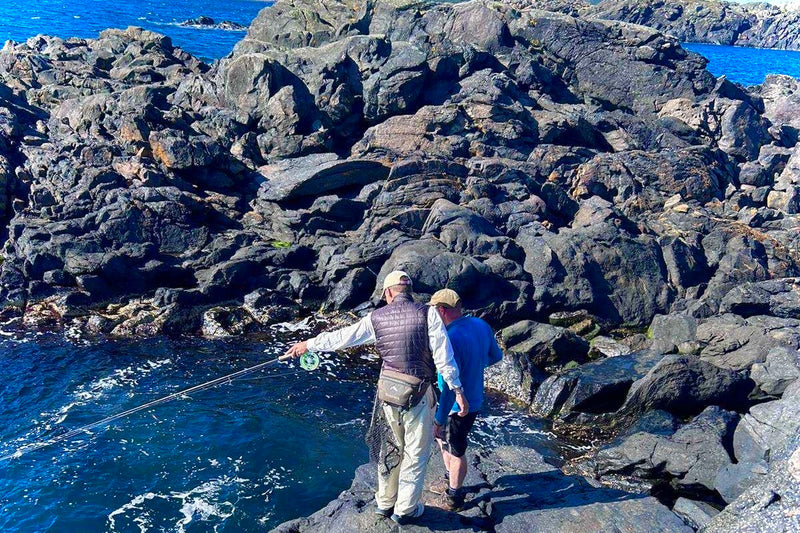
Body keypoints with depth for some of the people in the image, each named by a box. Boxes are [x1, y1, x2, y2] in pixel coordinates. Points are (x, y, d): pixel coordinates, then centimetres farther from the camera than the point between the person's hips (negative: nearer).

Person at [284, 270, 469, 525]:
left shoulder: (376, 317, 1)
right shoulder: (428, 313, -9)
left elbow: (341, 336, 10)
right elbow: (443, 356, -12)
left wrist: (308, 344, 24)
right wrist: (458, 391, -5)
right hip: (418, 395, -3)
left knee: (391, 448, 22)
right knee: (416, 453, 13)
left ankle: (384, 502, 36)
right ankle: (405, 509, 24)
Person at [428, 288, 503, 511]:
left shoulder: (452, 339, -31)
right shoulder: (481, 325, -5)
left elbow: (450, 386, -29)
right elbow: (496, 355, 10)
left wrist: (439, 420, -21)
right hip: (474, 399, 9)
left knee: (455, 451, 12)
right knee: (441, 437, 27)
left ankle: (454, 497, 32)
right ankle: (450, 481, 44)